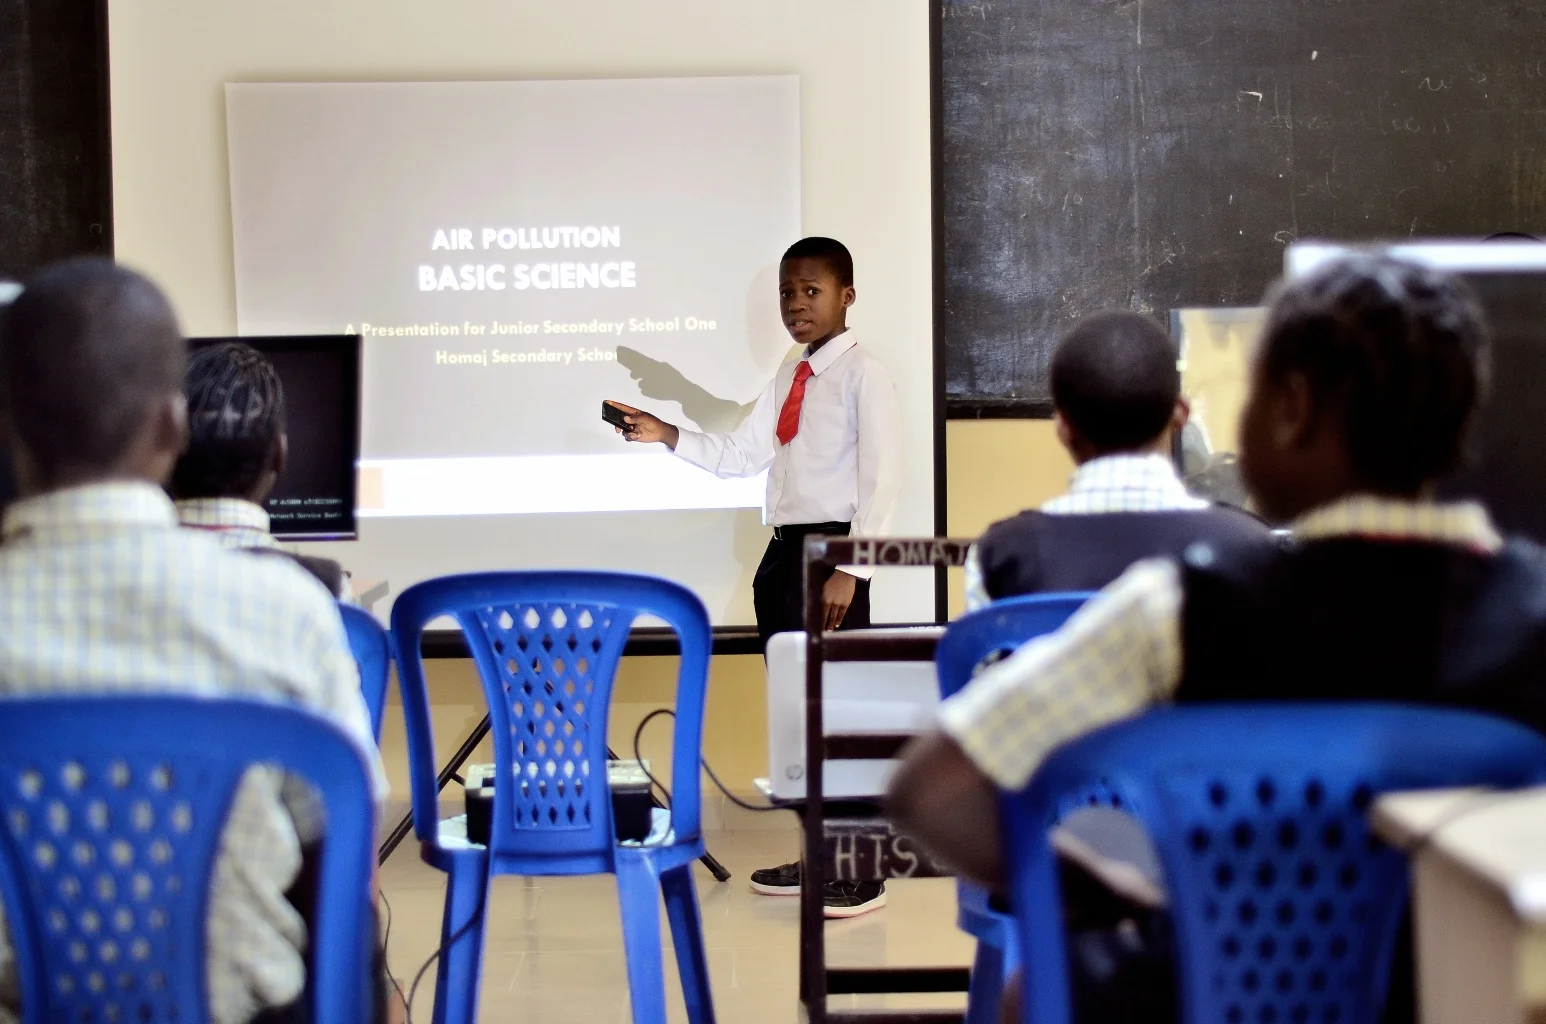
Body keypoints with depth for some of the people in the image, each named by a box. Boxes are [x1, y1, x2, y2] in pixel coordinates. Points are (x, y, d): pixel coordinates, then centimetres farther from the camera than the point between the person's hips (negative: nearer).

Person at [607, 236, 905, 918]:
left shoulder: (863, 375, -10)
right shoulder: (789, 379, 16)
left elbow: (882, 479, -15)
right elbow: (741, 456, 16)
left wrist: (849, 569, -20)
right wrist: (666, 437, 3)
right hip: (784, 551, 9)